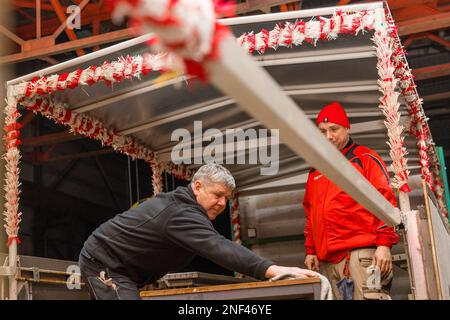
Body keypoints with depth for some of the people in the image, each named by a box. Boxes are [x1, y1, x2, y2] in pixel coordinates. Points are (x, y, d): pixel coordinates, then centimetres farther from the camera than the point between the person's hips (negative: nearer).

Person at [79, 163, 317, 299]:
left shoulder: (180, 202, 6)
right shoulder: (182, 214, -29)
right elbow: (218, 248, -43)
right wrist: (273, 270, -52)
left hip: (107, 261, 11)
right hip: (105, 264, -11)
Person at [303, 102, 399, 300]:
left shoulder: (365, 158, 5)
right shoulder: (315, 171, 21)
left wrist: (384, 244, -12)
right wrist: (311, 250, 17)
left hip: (360, 253, -5)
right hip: (327, 260, 5)